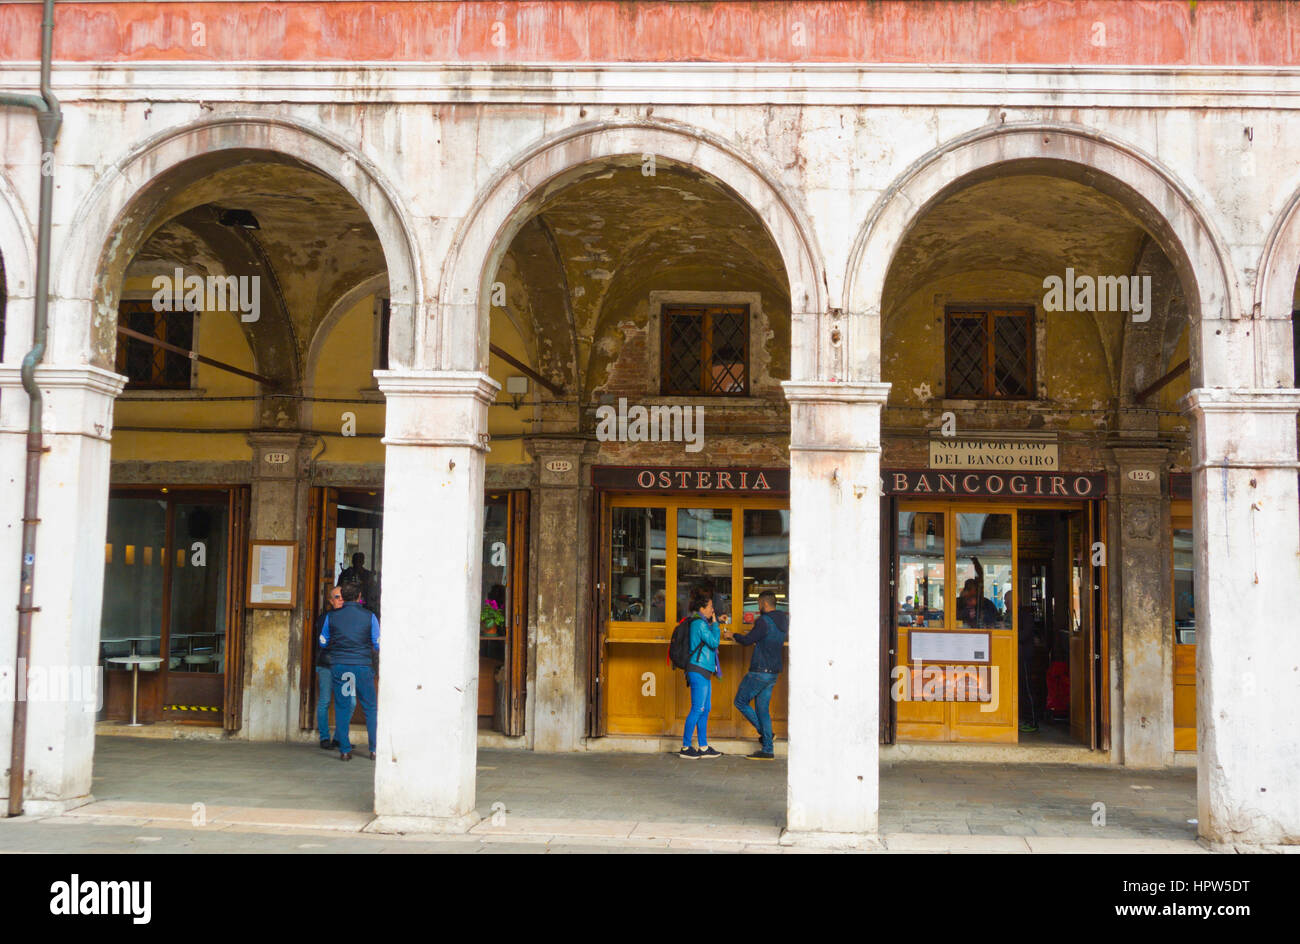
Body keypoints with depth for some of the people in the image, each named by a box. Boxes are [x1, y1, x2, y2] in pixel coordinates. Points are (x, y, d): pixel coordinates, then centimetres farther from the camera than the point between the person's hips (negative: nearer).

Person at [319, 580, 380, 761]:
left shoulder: (331, 616, 2)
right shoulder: (369, 617, -2)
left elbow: (323, 643, 12)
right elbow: (378, 645, 2)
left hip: (338, 666, 1)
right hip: (362, 666, -1)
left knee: (342, 709, 6)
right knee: (370, 708, 8)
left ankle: (345, 750, 4)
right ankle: (374, 749, 7)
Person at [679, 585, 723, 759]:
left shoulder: (701, 623, 18)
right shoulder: (700, 623, -13)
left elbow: (712, 643, 24)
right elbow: (714, 642, -14)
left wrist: (714, 623, 16)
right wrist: (715, 623, -5)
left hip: (703, 672, 10)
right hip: (698, 671, -10)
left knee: (705, 709, 11)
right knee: (697, 709, -8)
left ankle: (703, 747, 15)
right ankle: (685, 747, -3)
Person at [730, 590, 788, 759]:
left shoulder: (764, 622, -17)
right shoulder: (783, 622, 10)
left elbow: (747, 641, -12)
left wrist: (734, 635, 7)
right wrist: (751, 635, 26)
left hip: (760, 672, -8)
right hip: (773, 672, 8)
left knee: (740, 702, 6)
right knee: (762, 708, 11)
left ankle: (764, 733, 3)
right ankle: (767, 750, 9)